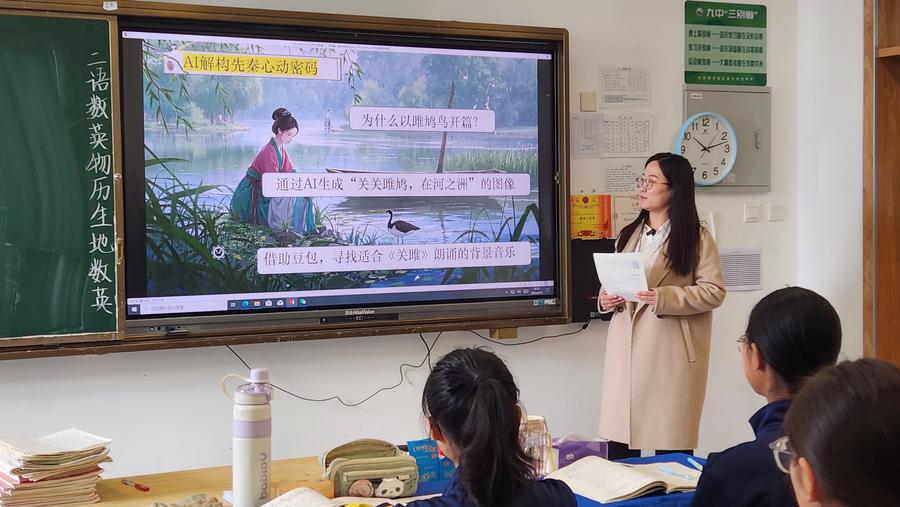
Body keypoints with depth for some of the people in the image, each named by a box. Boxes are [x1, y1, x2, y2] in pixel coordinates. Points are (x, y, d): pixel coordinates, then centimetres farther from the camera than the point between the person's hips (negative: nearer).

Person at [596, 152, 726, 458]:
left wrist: (663, 298, -19)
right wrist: (606, 298, 0)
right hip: (627, 350, 5)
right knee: (618, 444, 3)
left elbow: (714, 291, -7)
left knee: (669, 441, -2)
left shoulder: (696, 239, -2)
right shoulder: (628, 235, 16)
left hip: (671, 352, -5)